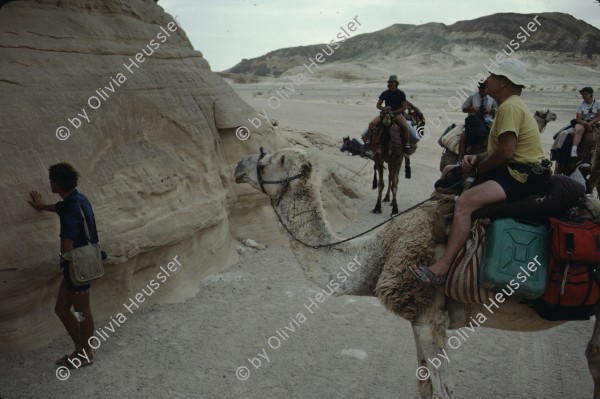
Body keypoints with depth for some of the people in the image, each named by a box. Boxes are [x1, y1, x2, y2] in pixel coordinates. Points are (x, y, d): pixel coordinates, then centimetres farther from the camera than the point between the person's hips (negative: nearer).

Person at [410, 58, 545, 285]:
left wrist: (477, 168, -9)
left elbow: (506, 151, -23)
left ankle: (442, 268, -37)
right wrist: (476, 158, 3)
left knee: (466, 202, -31)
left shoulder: (510, 107, -13)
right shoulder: (511, 105, 20)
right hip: (511, 170, 12)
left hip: (521, 175, -12)